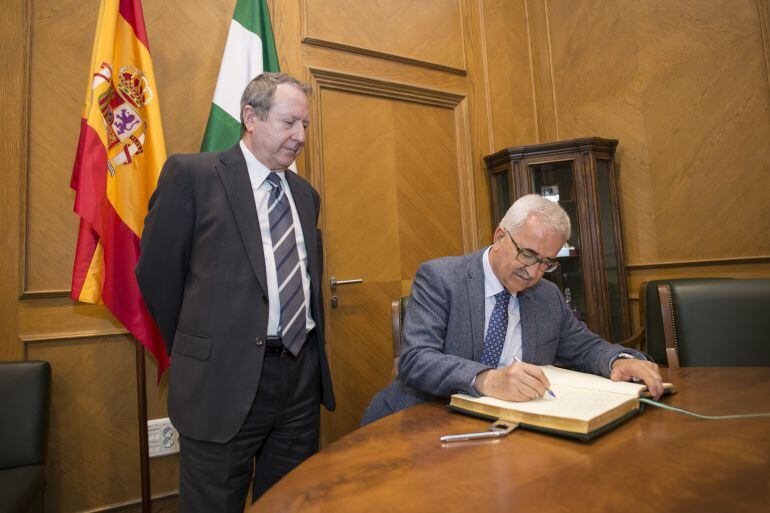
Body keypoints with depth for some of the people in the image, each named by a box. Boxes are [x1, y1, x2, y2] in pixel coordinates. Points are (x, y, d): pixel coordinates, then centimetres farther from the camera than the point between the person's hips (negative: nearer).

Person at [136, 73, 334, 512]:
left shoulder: (306, 194, 11)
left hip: (303, 375, 5)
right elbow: (156, 272, -2)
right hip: (226, 376, -5)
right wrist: (196, 349, 6)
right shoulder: (191, 174, -5)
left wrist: (310, 353, 13)